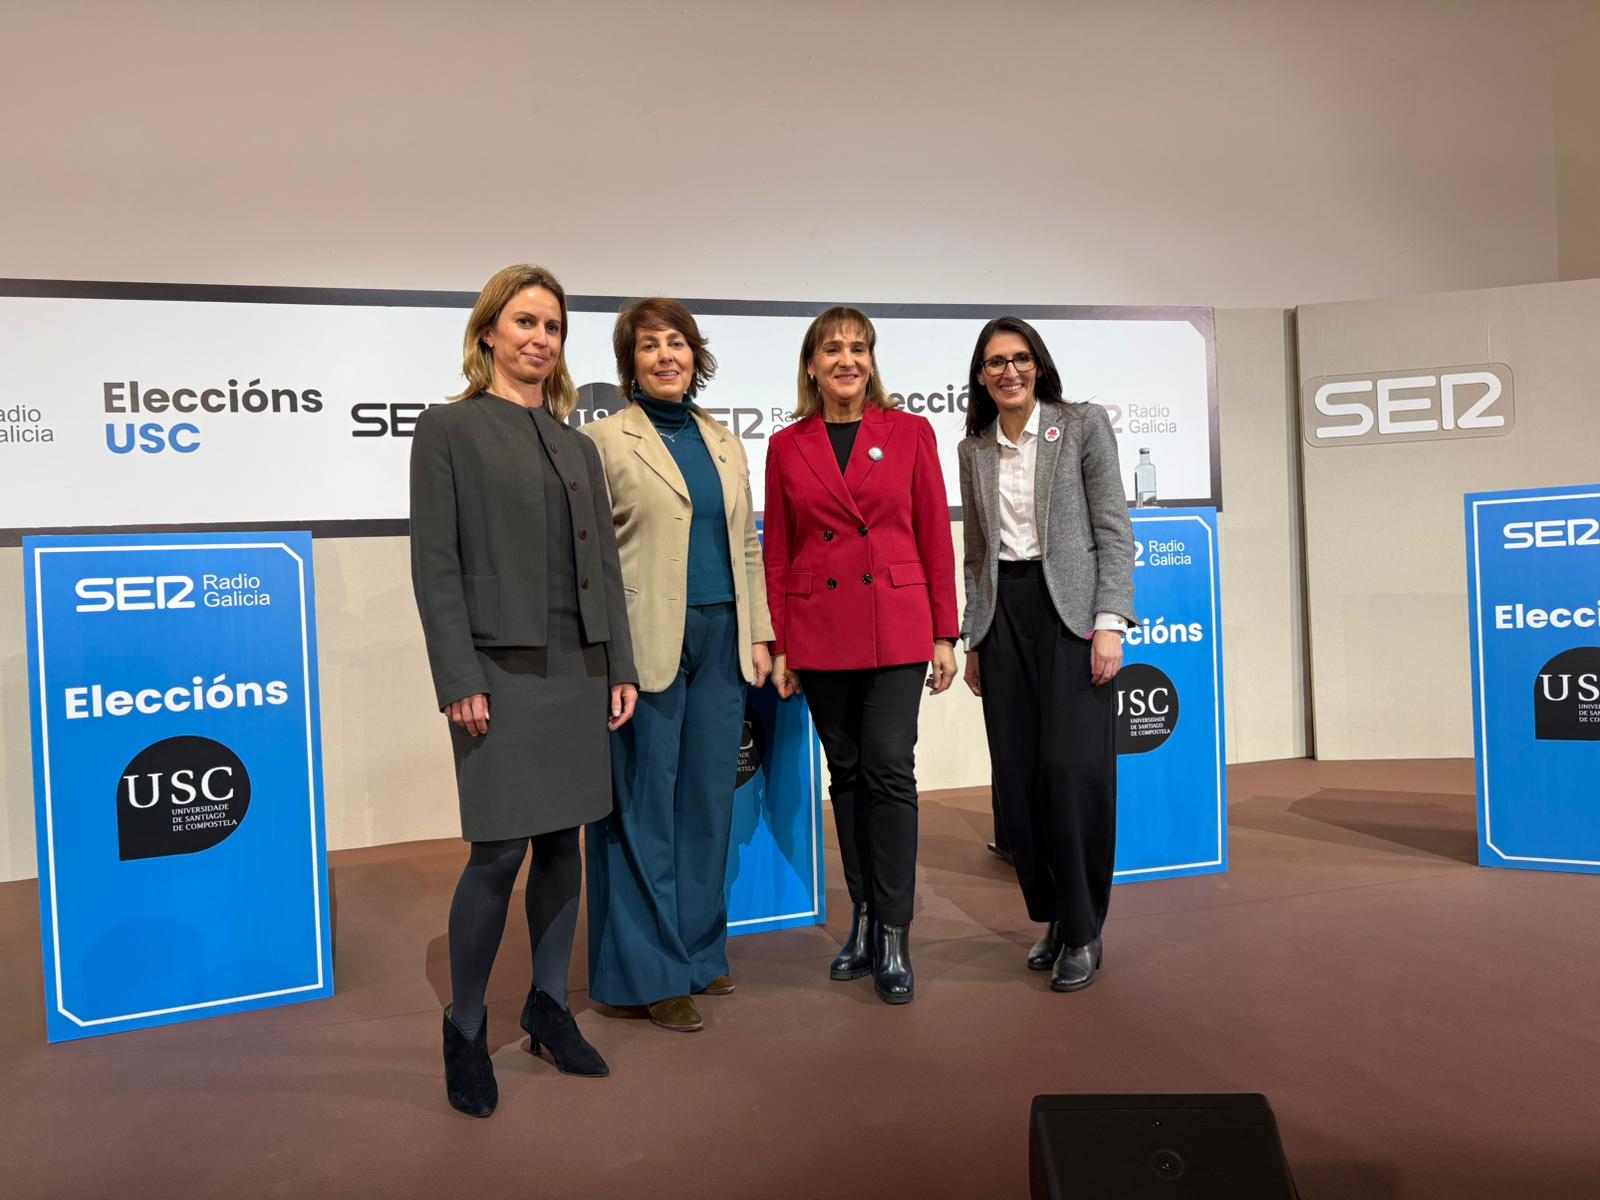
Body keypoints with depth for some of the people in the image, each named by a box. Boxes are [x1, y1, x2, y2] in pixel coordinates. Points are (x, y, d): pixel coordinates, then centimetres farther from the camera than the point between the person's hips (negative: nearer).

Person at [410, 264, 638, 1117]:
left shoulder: (577, 445, 15)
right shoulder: (449, 429, 0)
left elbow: (605, 563, 13)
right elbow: (435, 563, -7)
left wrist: (620, 667, 7)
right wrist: (458, 681, -13)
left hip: (579, 669, 5)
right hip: (501, 669, -5)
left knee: (562, 840, 10)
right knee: (500, 850, -6)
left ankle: (549, 1009, 25)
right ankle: (465, 1029, 15)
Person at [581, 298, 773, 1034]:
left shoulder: (725, 445, 16)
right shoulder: (606, 439, 0)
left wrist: (759, 634, 11)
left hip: (721, 640, 5)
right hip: (647, 643, -5)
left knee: (709, 800, 10)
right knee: (645, 808, 1)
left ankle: (698, 952, 24)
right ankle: (647, 972, 14)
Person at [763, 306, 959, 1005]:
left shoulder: (910, 433, 3)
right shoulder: (786, 446, 6)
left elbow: (935, 537, 3)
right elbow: (777, 551, 7)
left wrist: (944, 634, 0)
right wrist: (778, 645, 4)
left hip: (895, 627, -2)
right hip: (819, 633, 2)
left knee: (889, 770, -7)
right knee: (847, 772, 9)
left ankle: (892, 937, 4)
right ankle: (863, 918, 23)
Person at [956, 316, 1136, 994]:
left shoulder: (1083, 425, 2)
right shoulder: (973, 450, 14)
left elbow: (1114, 530, -3)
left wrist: (1108, 624, -12)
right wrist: (972, 639, 13)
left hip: (1069, 608, -4)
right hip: (1001, 615, 4)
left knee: (1071, 767, -10)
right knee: (1017, 776, 3)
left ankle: (1083, 931, 5)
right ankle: (1051, 915, 20)